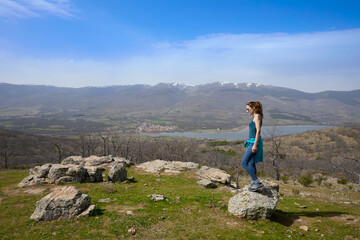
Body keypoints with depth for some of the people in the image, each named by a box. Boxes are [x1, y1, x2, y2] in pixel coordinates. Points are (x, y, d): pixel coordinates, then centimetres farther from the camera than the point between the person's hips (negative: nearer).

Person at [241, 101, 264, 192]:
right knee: (251, 164, 12)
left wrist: (255, 144, -22)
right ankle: (254, 183, 17)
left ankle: (257, 182, -11)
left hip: (255, 142, -10)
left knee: (244, 163, -11)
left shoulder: (257, 116, -10)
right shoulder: (255, 117, 19)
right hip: (252, 142, 10)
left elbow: (258, 131, -18)